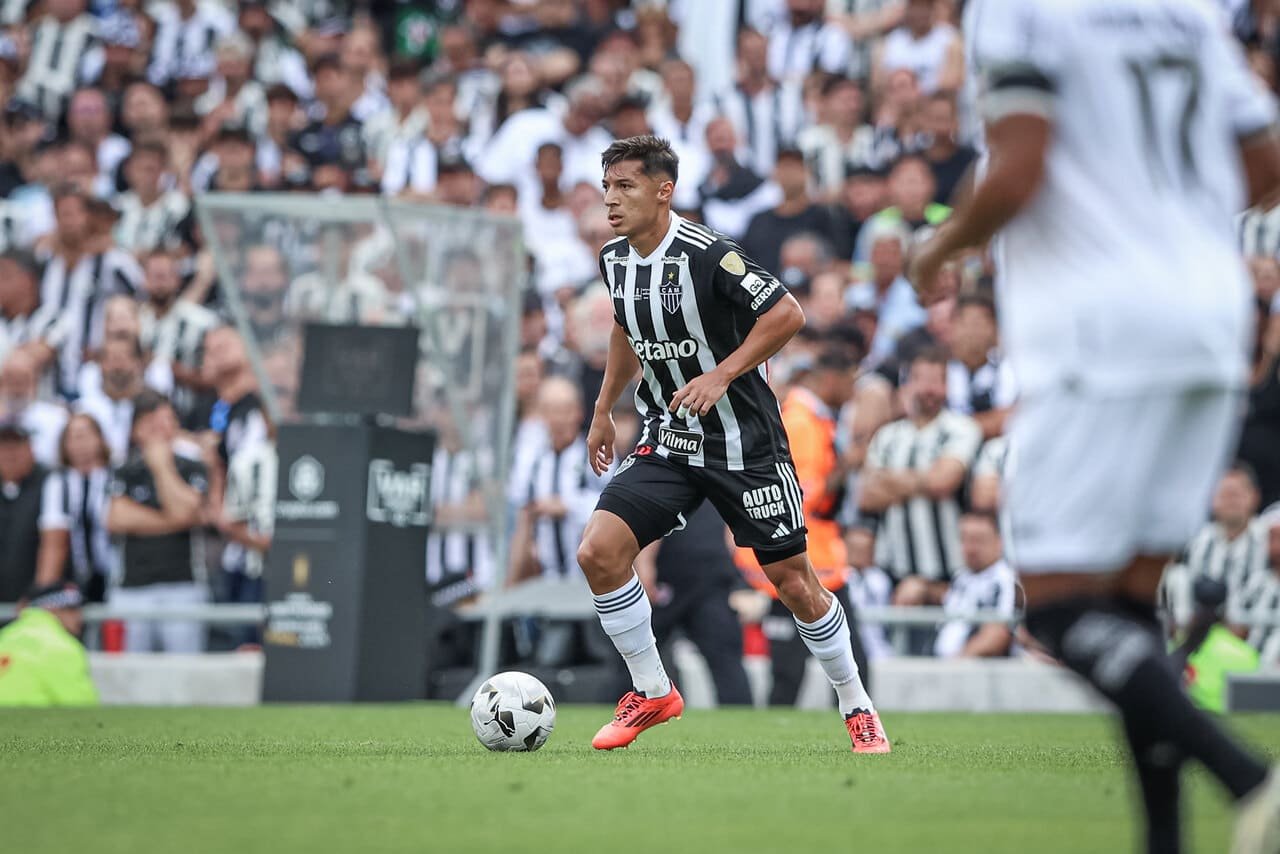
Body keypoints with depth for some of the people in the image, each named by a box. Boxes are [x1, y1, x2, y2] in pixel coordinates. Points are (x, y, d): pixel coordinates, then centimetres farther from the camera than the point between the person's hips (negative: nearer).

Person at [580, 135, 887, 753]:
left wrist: (720, 376, -24)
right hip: (666, 441, 6)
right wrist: (604, 409, 22)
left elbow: (787, 315, -18)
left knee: (792, 580, 0)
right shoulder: (615, 260, 2)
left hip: (743, 442, -6)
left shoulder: (705, 255, -20)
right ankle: (652, 693, 4)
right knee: (598, 551, -12)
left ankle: (856, 707, 20)